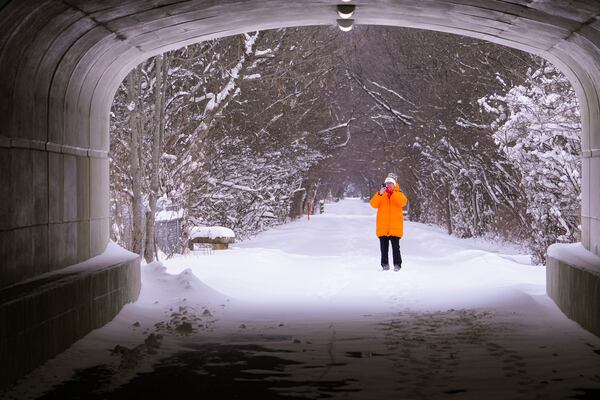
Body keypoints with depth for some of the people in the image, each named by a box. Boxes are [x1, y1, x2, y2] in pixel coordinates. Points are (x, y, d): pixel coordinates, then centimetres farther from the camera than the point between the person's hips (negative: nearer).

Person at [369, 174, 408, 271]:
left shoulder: (398, 194, 7)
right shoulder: (380, 195, 11)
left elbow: (403, 202, -15)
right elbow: (373, 204, -5)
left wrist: (392, 192, -23)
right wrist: (380, 194, -19)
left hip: (395, 226, -2)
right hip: (383, 226, 2)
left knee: (395, 246, -4)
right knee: (384, 247, 5)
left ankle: (397, 264, 2)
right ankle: (385, 264, 11)